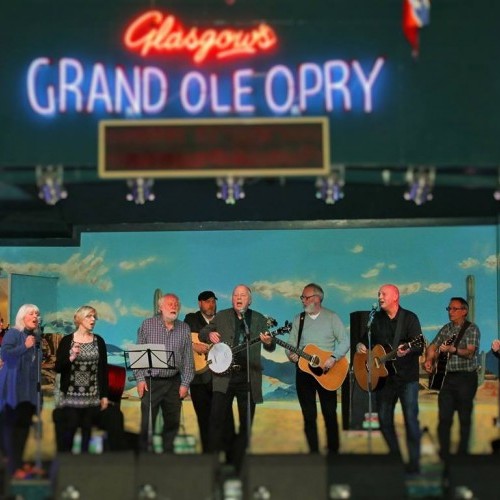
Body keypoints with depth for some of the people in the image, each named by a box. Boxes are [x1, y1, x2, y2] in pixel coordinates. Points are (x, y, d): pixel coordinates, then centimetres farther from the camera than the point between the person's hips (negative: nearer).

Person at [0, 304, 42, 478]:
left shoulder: (36, 336, 13)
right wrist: (25, 346, -25)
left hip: (30, 389, 7)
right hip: (14, 389, -7)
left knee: (25, 425, 9)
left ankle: (19, 462, 18)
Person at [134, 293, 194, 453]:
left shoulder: (184, 329, 7)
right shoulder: (147, 325, 1)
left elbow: (188, 359, 7)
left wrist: (185, 383, 1)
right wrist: (140, 379, -6)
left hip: (174, 383, 3)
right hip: (151, 381, -3)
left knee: (173, 422, 8)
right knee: (147, 422, -3)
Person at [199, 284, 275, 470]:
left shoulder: (259, 319, 8)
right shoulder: (222, 317, 8)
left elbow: (271, 348, 7)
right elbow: (202, 334, 15)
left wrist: (268, 342, -18)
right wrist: (210, 334, -8)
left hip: (249, 377, 1)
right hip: (224, 375, -1)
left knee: (246, 423, 5)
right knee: (217, 419, -9)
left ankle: (236, 464, 16)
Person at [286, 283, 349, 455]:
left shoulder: (331, 317, -1)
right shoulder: (298, 319, 9)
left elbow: (345, 341, -6)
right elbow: (291, 344, 7)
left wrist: (333, 358, -19)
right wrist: (291, 354, -14)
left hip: (327, 372, -3)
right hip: (304, 370, 3)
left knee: (330, 413, 0)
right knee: (309, 415, 5)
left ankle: (333, 450, 11)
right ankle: (313, 450, 12)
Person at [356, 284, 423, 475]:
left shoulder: (409, 318, -5)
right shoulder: (376, 318, 9)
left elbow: (420, 346, -13)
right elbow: (366, 337, 20)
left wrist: (408, 350, -34)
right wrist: (360, 345, -2)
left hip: (407, 376, -5)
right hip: (383, 377, 5)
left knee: (411, 419, -7)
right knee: (384, 419, 9)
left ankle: (414, 463, -1)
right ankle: (395, 458, 24)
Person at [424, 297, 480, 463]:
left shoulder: (471, 329, -5)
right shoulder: (446, 328, 13)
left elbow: (470, 352, -17)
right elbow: (433, 346, 15)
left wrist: (452, 349, -32)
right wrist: (429, 360, -5)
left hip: (466, 377, -5)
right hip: (447, 377, 5)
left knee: (465, 418, 1)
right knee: (444, 417, 1)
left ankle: (462, 454, 9)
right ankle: (444, 454, 7)